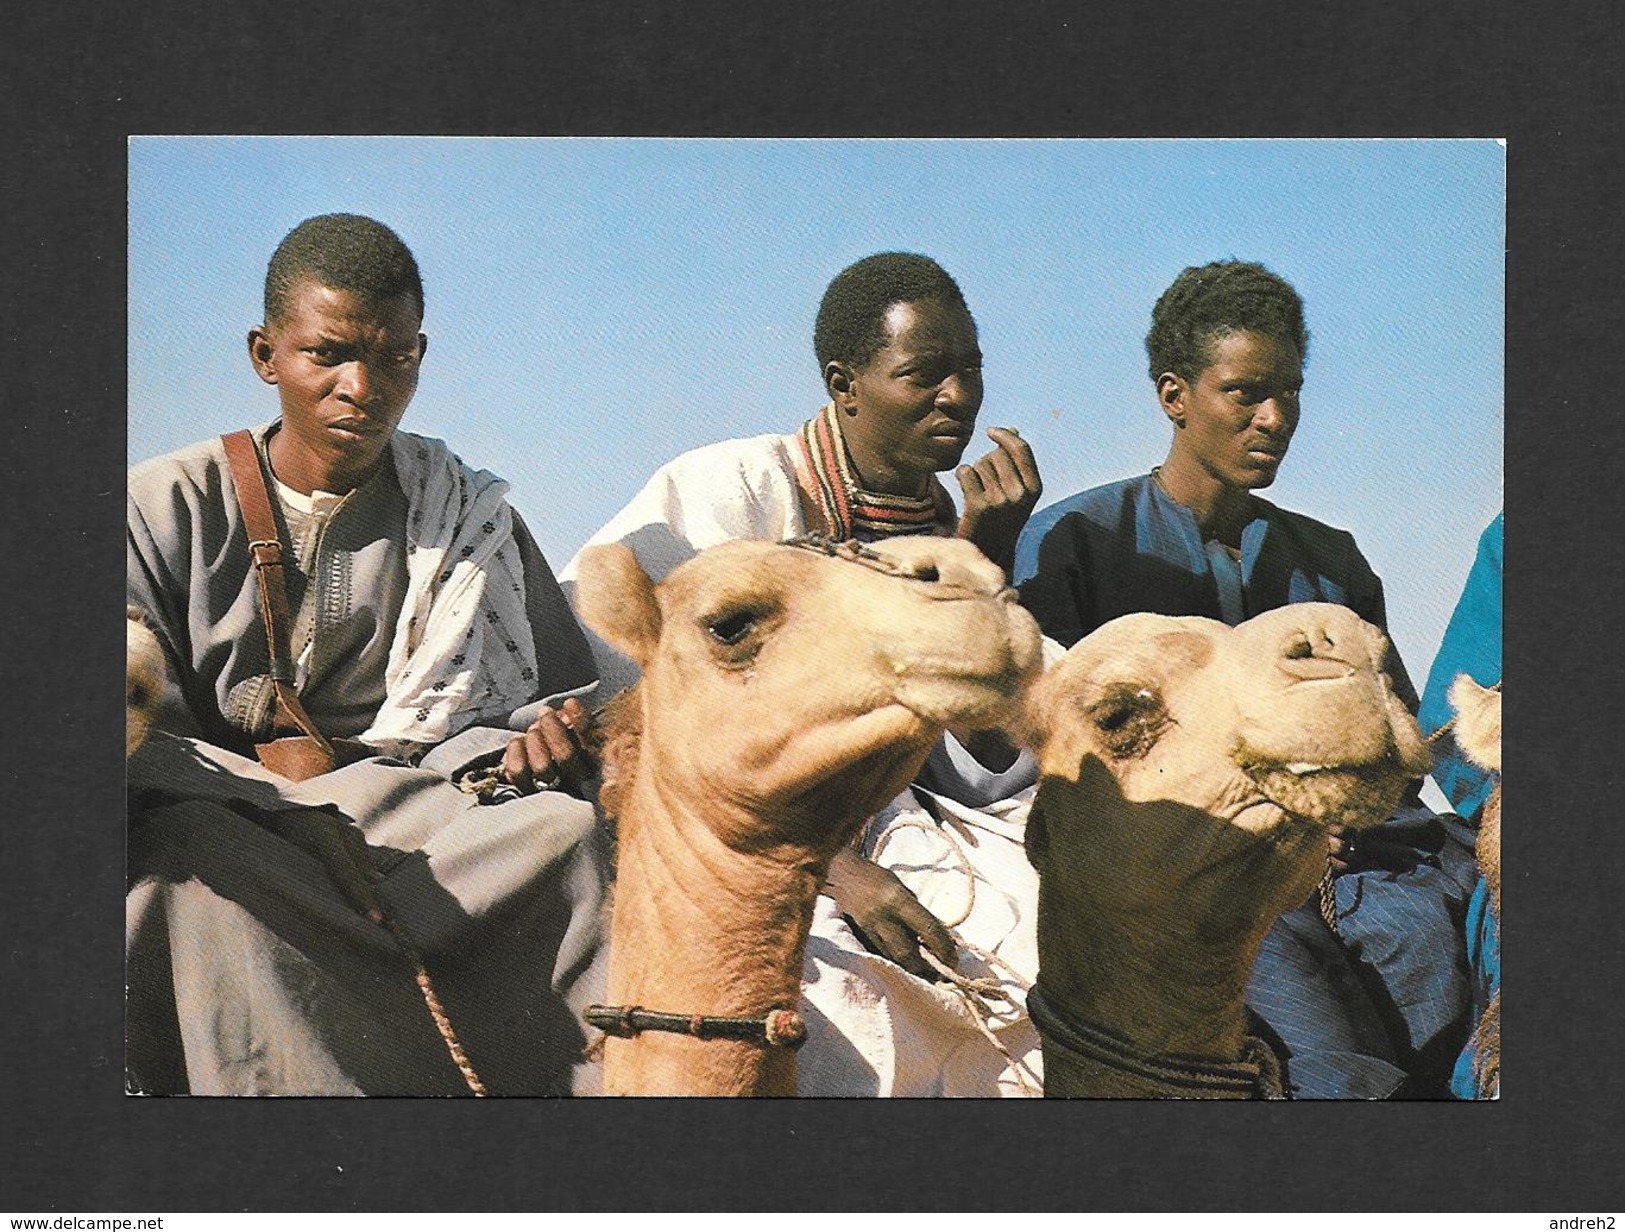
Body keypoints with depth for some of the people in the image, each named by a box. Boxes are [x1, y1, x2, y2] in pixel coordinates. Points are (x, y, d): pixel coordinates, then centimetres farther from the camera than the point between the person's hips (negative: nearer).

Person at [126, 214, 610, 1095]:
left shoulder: (466, 516, 12)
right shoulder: (167, 507, 5)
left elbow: (565, 693, 12)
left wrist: (553, 735, -15)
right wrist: (299, 821, -24)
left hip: (413, 816, 2)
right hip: (220, 816, -1)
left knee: (569, 832, -28)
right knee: (202, 857, -36)